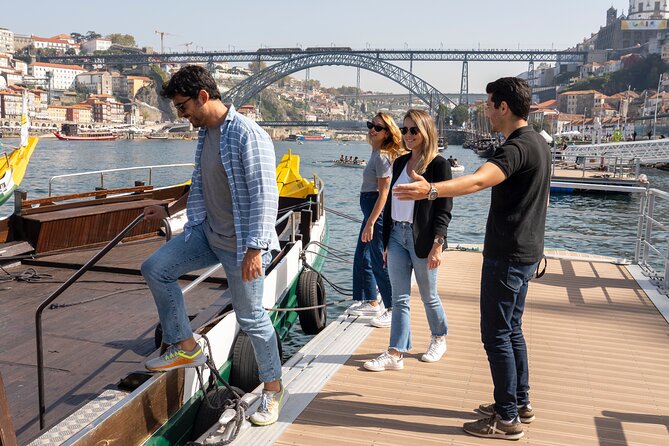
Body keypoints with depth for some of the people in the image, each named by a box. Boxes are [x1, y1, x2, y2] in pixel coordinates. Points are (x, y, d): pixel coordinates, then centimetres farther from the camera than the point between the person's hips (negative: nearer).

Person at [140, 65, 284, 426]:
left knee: (251, 318, 2)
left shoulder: (247, 135, -21)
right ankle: (185, 348, 16)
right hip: (207, 233, 9)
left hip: (240, 244, -9)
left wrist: (255, 250, -27)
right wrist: (168, 210, 26)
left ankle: (273, 388, 22)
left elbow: (264, 196, -24)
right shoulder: (205, 134, 8)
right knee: (154, 269, 5)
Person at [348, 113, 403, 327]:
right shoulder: (376, 153, 14)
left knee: (380, 262, -5)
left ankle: (392, 309, 6)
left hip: (378, 210, -11)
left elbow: (383, 193, -20)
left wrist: (370, 224, -22)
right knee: (361, 258, 18)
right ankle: (371, 302, 31)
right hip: (371, 209, 11)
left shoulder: (382, 157, -16)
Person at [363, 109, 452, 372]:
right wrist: (386, 241, 13)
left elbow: (444, 210, -11)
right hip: (397, 235, 6)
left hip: (422, 239, -5)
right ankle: (395, 354, 6)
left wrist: (437, 246, -17)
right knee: (399, 298, 4)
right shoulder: (400, 163, 11)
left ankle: (439, 338, 35)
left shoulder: (439, 165, -8)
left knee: (428, 296, 11)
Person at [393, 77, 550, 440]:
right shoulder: (538, 144, 13)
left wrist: (432, 189, -55)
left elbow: (479, 180, -40)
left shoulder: (517, 147, -20)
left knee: (496, 335, -2)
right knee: (512, 330, 19)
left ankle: (507, 419, 8)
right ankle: (521, 403, 31)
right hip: (526, 253, 10)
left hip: (507, 256, -10)